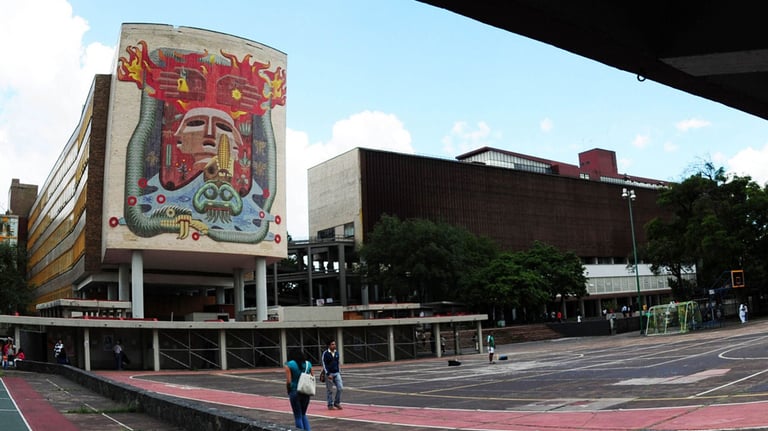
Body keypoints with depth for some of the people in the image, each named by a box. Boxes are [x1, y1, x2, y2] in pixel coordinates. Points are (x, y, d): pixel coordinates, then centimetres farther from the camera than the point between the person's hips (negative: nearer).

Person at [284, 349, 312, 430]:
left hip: (295, 392, -4)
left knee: (298, 416, 6)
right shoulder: (308, 363, 6)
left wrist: (289, 391, 2)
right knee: (304, 414, 20)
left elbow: (288, 381, -13)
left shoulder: (289, 364, -7)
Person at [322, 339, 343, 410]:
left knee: (340, 388, -4)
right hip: (329, 374, -5)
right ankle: (330, 405, 12)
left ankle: (337, 403, 12)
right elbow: (324, 364, -10)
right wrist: (328, 374, -16)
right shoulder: (325, 353, -8)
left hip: (337, 373, 5)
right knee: (329, 391, 2)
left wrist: (339, 372, 15)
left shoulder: (337, 353, 9)